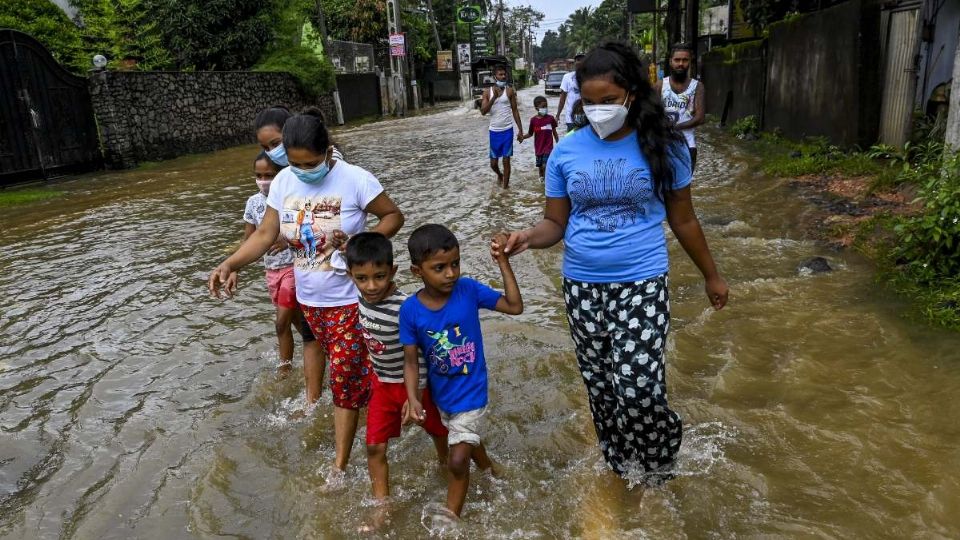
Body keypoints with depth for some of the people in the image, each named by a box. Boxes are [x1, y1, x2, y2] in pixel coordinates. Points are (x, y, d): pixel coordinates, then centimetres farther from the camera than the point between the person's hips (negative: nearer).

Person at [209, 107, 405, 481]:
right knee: (345, 370, 19)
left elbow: (394, 216, -8)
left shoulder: (355, 180, -18)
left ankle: (339, 467, 12)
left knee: (344, 378, 0)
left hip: (350, 300, -5)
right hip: (310, 299, 5)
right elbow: (265, 234, -2)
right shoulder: (283, 182, -4)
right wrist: (229, 264, -17)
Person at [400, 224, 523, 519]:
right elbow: (411, 361, -13)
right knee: (467, 441, 28)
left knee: (458, 461, -2)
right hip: (440, 395, 3)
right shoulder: (410, 310, -20)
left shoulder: (468, 290, -20)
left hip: (471, 393, -2)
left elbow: (515, 306, -15)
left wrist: (502, 261, -23)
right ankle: (490, 471, 60)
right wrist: (413, 398, -28)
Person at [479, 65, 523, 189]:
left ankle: (505, 186, 9)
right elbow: (483, 111, -10)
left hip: (507, 130, -1)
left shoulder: (510, 91, 0)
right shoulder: (488, 93, 1)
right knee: (493, 163, 9)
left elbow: (515, 111, 3)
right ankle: (500, 175, 41)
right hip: (494, 131, 2)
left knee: (506, 160, -1)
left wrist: (520, 130, -1)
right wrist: (494, 97, -20)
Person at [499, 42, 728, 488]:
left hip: (642, 285, -2)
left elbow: (683, 220, 6)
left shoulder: (662, 146, -4)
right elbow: (555, 222, 3)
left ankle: (659, 449, 24)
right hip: (581, 287, 3)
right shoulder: (566, 151, -1)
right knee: (599, 386, 13)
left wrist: (712, 276, 14)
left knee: (638, 389, -11)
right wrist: (527, 238, -20)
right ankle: (622, 460, 39)